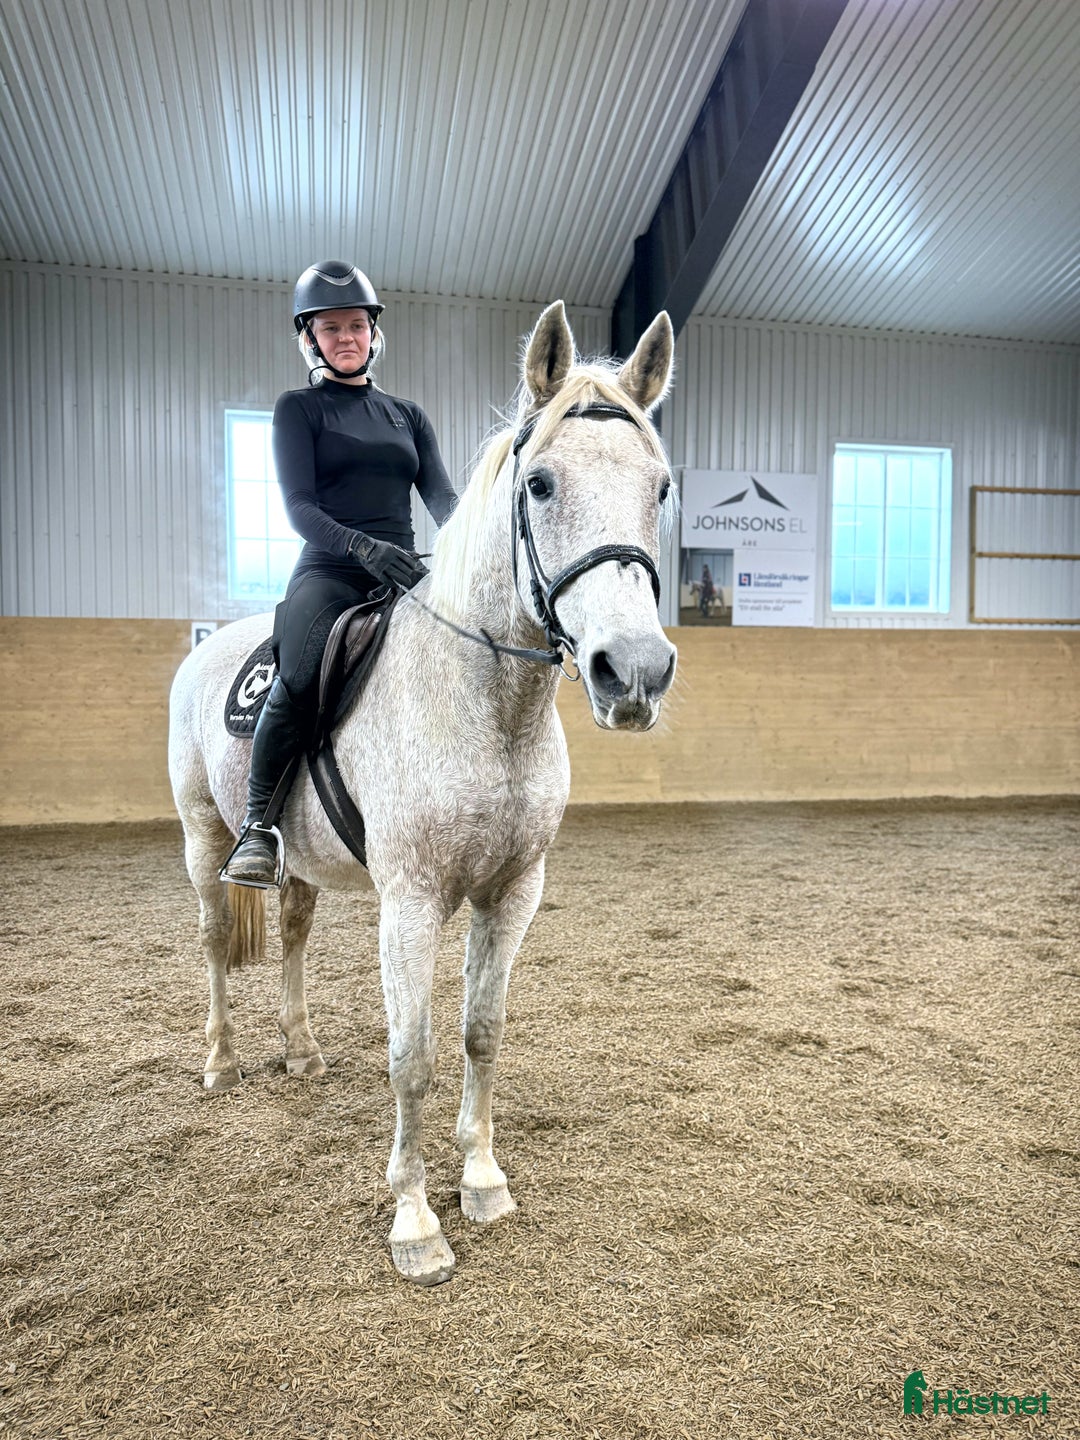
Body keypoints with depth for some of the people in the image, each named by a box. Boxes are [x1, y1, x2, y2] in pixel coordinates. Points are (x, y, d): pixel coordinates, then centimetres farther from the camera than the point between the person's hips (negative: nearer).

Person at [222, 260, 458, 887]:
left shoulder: (408, 414, 21)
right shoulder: (298, 408, 10)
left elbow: (443, 496, 9)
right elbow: (300, 505, -3)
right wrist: (364, 547, -23)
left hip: (406, 571, 4)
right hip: (330, 571, -4)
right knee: (300, 677, -33)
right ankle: (259, 824, -17)